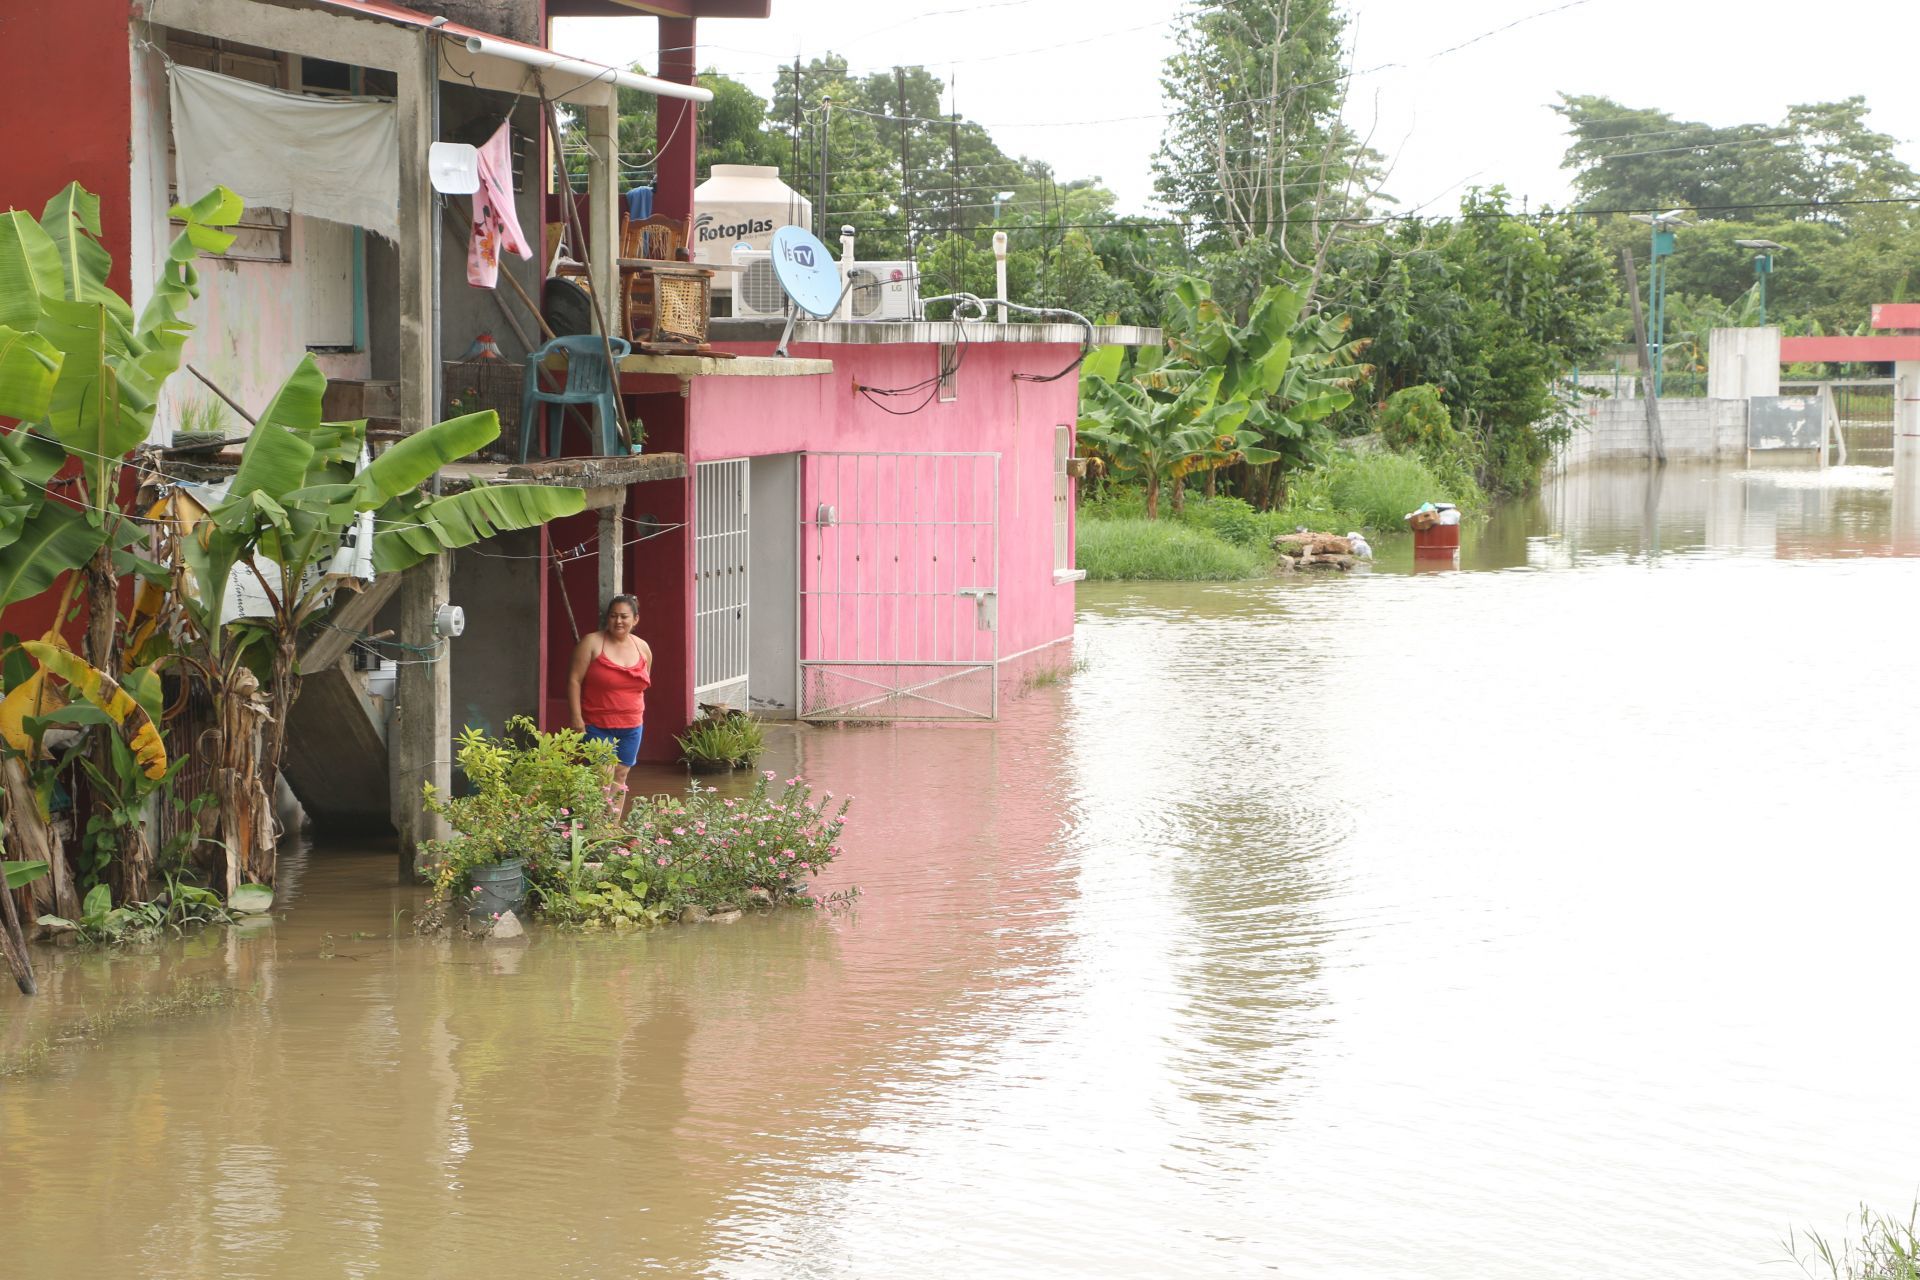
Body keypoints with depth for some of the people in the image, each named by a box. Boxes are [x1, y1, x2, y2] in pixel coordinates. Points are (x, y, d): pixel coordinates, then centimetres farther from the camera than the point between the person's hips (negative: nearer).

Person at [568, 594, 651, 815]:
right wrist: (576, 718, -15)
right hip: (597, 726, -5)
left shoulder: (643, 648, 6)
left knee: (620, 779, 9)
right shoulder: (592, 643, -8)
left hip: (631, 726, 5)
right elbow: (574, 680, -10)